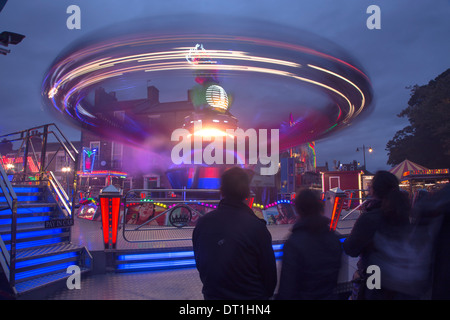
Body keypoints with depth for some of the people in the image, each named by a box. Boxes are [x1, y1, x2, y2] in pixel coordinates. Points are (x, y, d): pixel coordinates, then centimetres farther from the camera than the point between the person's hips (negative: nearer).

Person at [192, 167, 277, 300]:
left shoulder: (202, 223, -9)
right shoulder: (256, 227, -21)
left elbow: (199, 264, 2)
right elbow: (269, 269, -12)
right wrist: (267, 293, 7)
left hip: (212, 295, 3)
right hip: (250, 295, -3)